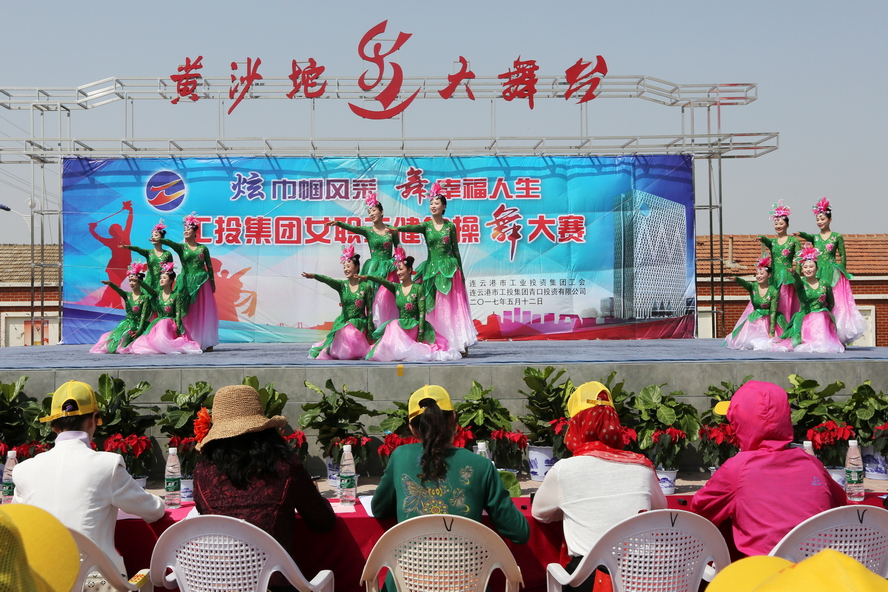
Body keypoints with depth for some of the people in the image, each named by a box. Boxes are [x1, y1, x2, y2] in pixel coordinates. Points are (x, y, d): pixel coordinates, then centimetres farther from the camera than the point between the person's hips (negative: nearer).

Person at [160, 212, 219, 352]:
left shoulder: (203, 248, 6)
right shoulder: (181, 247, 4)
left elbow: (209, 266, 9)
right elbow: (170, 243, -17)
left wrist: (212, 283, 7)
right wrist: (160, 240, -36)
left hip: (202, 282, 0)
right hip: (187, 282, 0)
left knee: (204, 312, 1)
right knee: (188, 313, -2)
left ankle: (206, 343, 6)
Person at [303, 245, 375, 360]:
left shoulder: (366, 287, -3)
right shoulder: (342, 285, 1)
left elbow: (370, 310, -3)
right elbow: (327, 280, -20)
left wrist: (369, 332, -5)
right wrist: (314, 276, -41)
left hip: (359, 324, -1)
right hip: (342, 323, 1)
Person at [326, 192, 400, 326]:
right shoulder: (367, 230, 3)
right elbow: (352, 228, -16)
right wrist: (338, 223, -34)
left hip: (388, 269, 0)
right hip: (373, 269, 0)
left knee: (385, 297, -9)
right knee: (372, 298, -9)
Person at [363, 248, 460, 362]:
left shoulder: (418, 289, -7)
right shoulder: (396, 288, 6)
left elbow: (422, 313, -10)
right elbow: (382, 281, -11)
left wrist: (420, 336, -15)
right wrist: (367, 277, -29)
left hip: (414, 327, -6)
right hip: (399, 326, 6)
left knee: (394, 326, -26)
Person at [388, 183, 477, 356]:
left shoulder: (450, 226, 4)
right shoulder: (426, 226, 4)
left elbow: (456, 250, 7)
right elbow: (413, 227, -17)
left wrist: (460, 271, 5)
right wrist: (397, 229, -38)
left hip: (449, 269, -1)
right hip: (432, 269, 1)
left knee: (453, 307, -3)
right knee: (434, 308, -1)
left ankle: (459, 344, 1)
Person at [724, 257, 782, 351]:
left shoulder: (774, 292, -12)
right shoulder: (753, 287, -8)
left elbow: (773, 312, -12)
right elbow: (744, 283, -31)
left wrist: (771, 331, -15)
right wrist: (736, 279, -56)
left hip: (767, 321, -2)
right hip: (752, 320, 2)